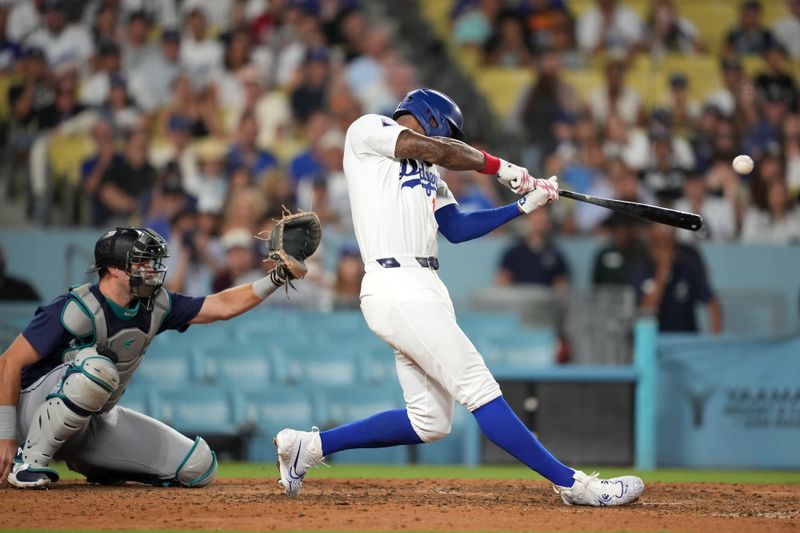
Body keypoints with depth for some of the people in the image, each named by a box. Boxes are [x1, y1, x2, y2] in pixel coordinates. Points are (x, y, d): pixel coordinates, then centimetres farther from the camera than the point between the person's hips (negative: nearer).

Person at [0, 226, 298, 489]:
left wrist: (277, 278, -5)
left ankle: (91, 464, 14)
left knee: (199, 467, -4)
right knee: (96, 367, -39)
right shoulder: (78, 309, -22)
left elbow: (223, 306, 6)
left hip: (97, 421, 8)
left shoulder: (155, 306, 0)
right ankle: (30, 460, -24)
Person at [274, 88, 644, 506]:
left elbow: (456, 228, 20)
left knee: (429, 423, 6)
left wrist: (524, 205, 14)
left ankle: (309, 445, 16)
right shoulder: (368, 130, 5)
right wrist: (500, 168, 5)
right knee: (480, 389, -12)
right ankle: (572, 483, -15)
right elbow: (434, 149, -7)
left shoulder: (427, 172, 29)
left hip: (422, 291, 10)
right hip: (397, 288, -10)